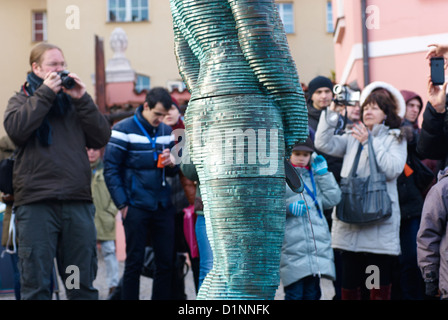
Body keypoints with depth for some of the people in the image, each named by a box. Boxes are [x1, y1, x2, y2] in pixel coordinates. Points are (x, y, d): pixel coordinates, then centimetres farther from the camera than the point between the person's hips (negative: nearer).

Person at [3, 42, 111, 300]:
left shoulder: (75, 102, 18)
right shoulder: (22, 100, 12)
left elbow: (102, 138, 7)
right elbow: (16, 129, -10)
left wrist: (82, 99, 0)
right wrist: (46, 92, -6)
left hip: (78, 202, 3)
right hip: (36, 203, -3)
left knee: (83, 284, 6)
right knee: (36, 283, -2)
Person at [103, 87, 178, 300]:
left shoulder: (167, 132, 11)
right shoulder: (123, 130, -4)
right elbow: (111, 170, -5)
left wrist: (172, 164, -5)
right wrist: (122, 204, -10)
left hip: (163, 207, 5)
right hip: (136, 208, -5)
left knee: (167, 263, 5)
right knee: (134, 263, -1)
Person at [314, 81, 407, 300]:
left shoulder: (395, 139, 7)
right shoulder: (352, 138, 18)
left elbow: (393, 169, -8)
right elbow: (323, 144, 5)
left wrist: (369, 143, -8)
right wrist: (332, 111, 1)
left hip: (380, 223, -3)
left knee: (380, 288, -3)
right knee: (349, 285, 4)